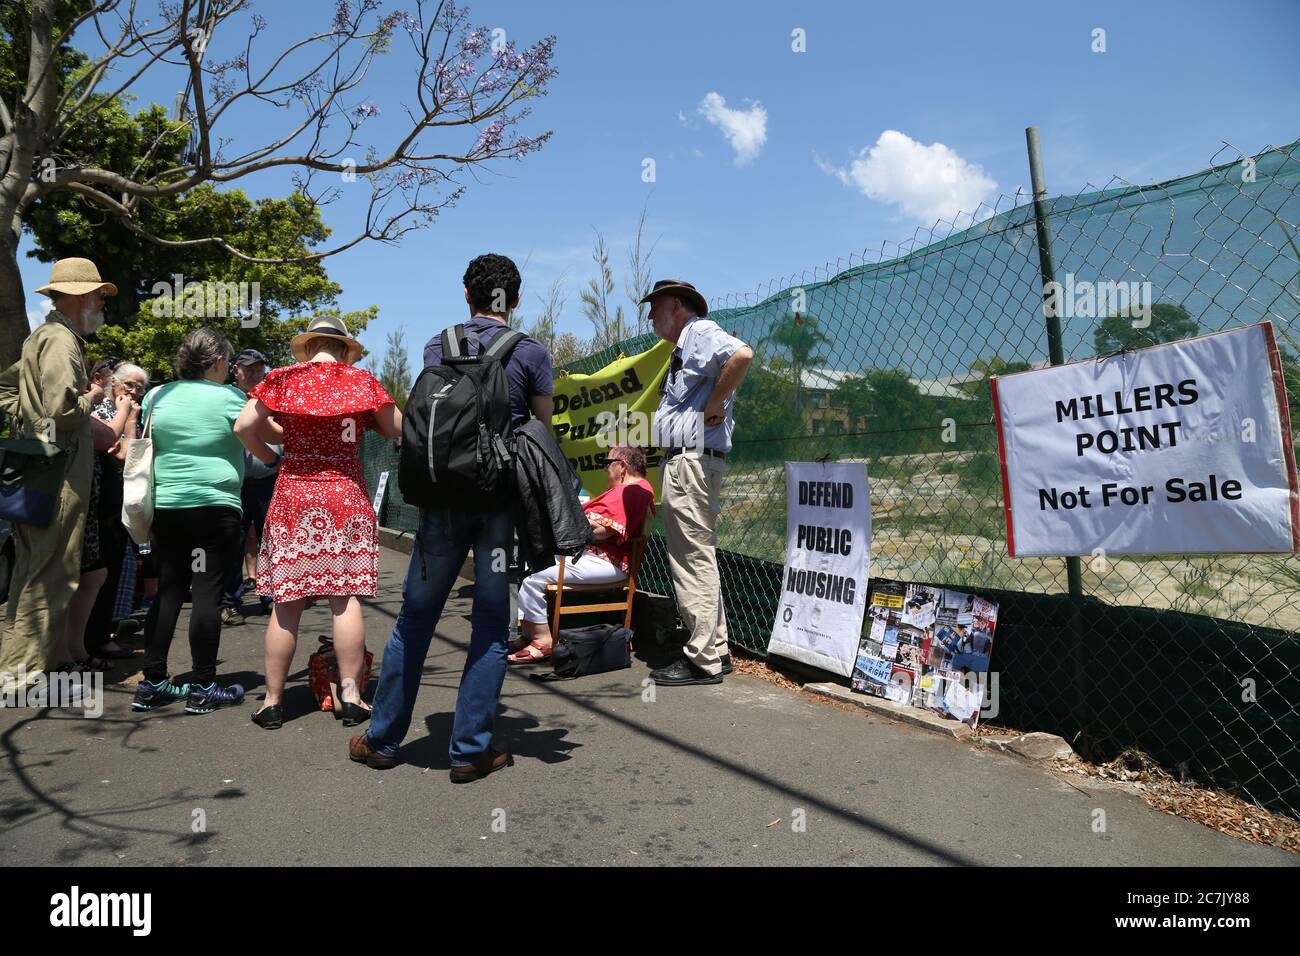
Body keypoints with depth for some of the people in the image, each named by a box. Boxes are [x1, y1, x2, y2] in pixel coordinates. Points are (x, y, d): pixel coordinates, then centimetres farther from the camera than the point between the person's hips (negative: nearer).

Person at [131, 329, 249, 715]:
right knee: (207, 593, -2)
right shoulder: (229, 397, -6)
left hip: (164, 506, 5)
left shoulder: (157, 396, 8)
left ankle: (152, 683, 16)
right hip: (214, 506, -5)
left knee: (168, 591, 12)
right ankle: (203, 688, 3)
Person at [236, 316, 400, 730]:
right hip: (347, 494, -1)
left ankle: (272, 700, 11)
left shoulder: (283, 379, 3)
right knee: (345, 597, 2)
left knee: (286, 601, 4)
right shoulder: (362, 380, 1)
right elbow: (397, 430, 5)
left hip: (293, 494, 1)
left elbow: (244, 426, -3)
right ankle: (351, 695, 5)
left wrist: (271, 457, 12)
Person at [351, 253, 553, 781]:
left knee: (415, 618, 12)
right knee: (491, 625, 6)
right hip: (504, 500, -1)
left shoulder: (438, 347, 7)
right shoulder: (533, 353, 1)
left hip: (444, 495, 2)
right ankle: (470, 750, 10)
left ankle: (382, 740, 23)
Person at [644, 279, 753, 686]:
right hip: (681, 460, 11)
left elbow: (742, 354, -26)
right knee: (695, 558, 13)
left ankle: (702, 660, -5)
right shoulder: (684, 346, 26)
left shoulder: (700, 331, -6)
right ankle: (715, 650, 21)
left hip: (692, 460, -11)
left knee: (694, 558, -9)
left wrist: (713, 407, -20)